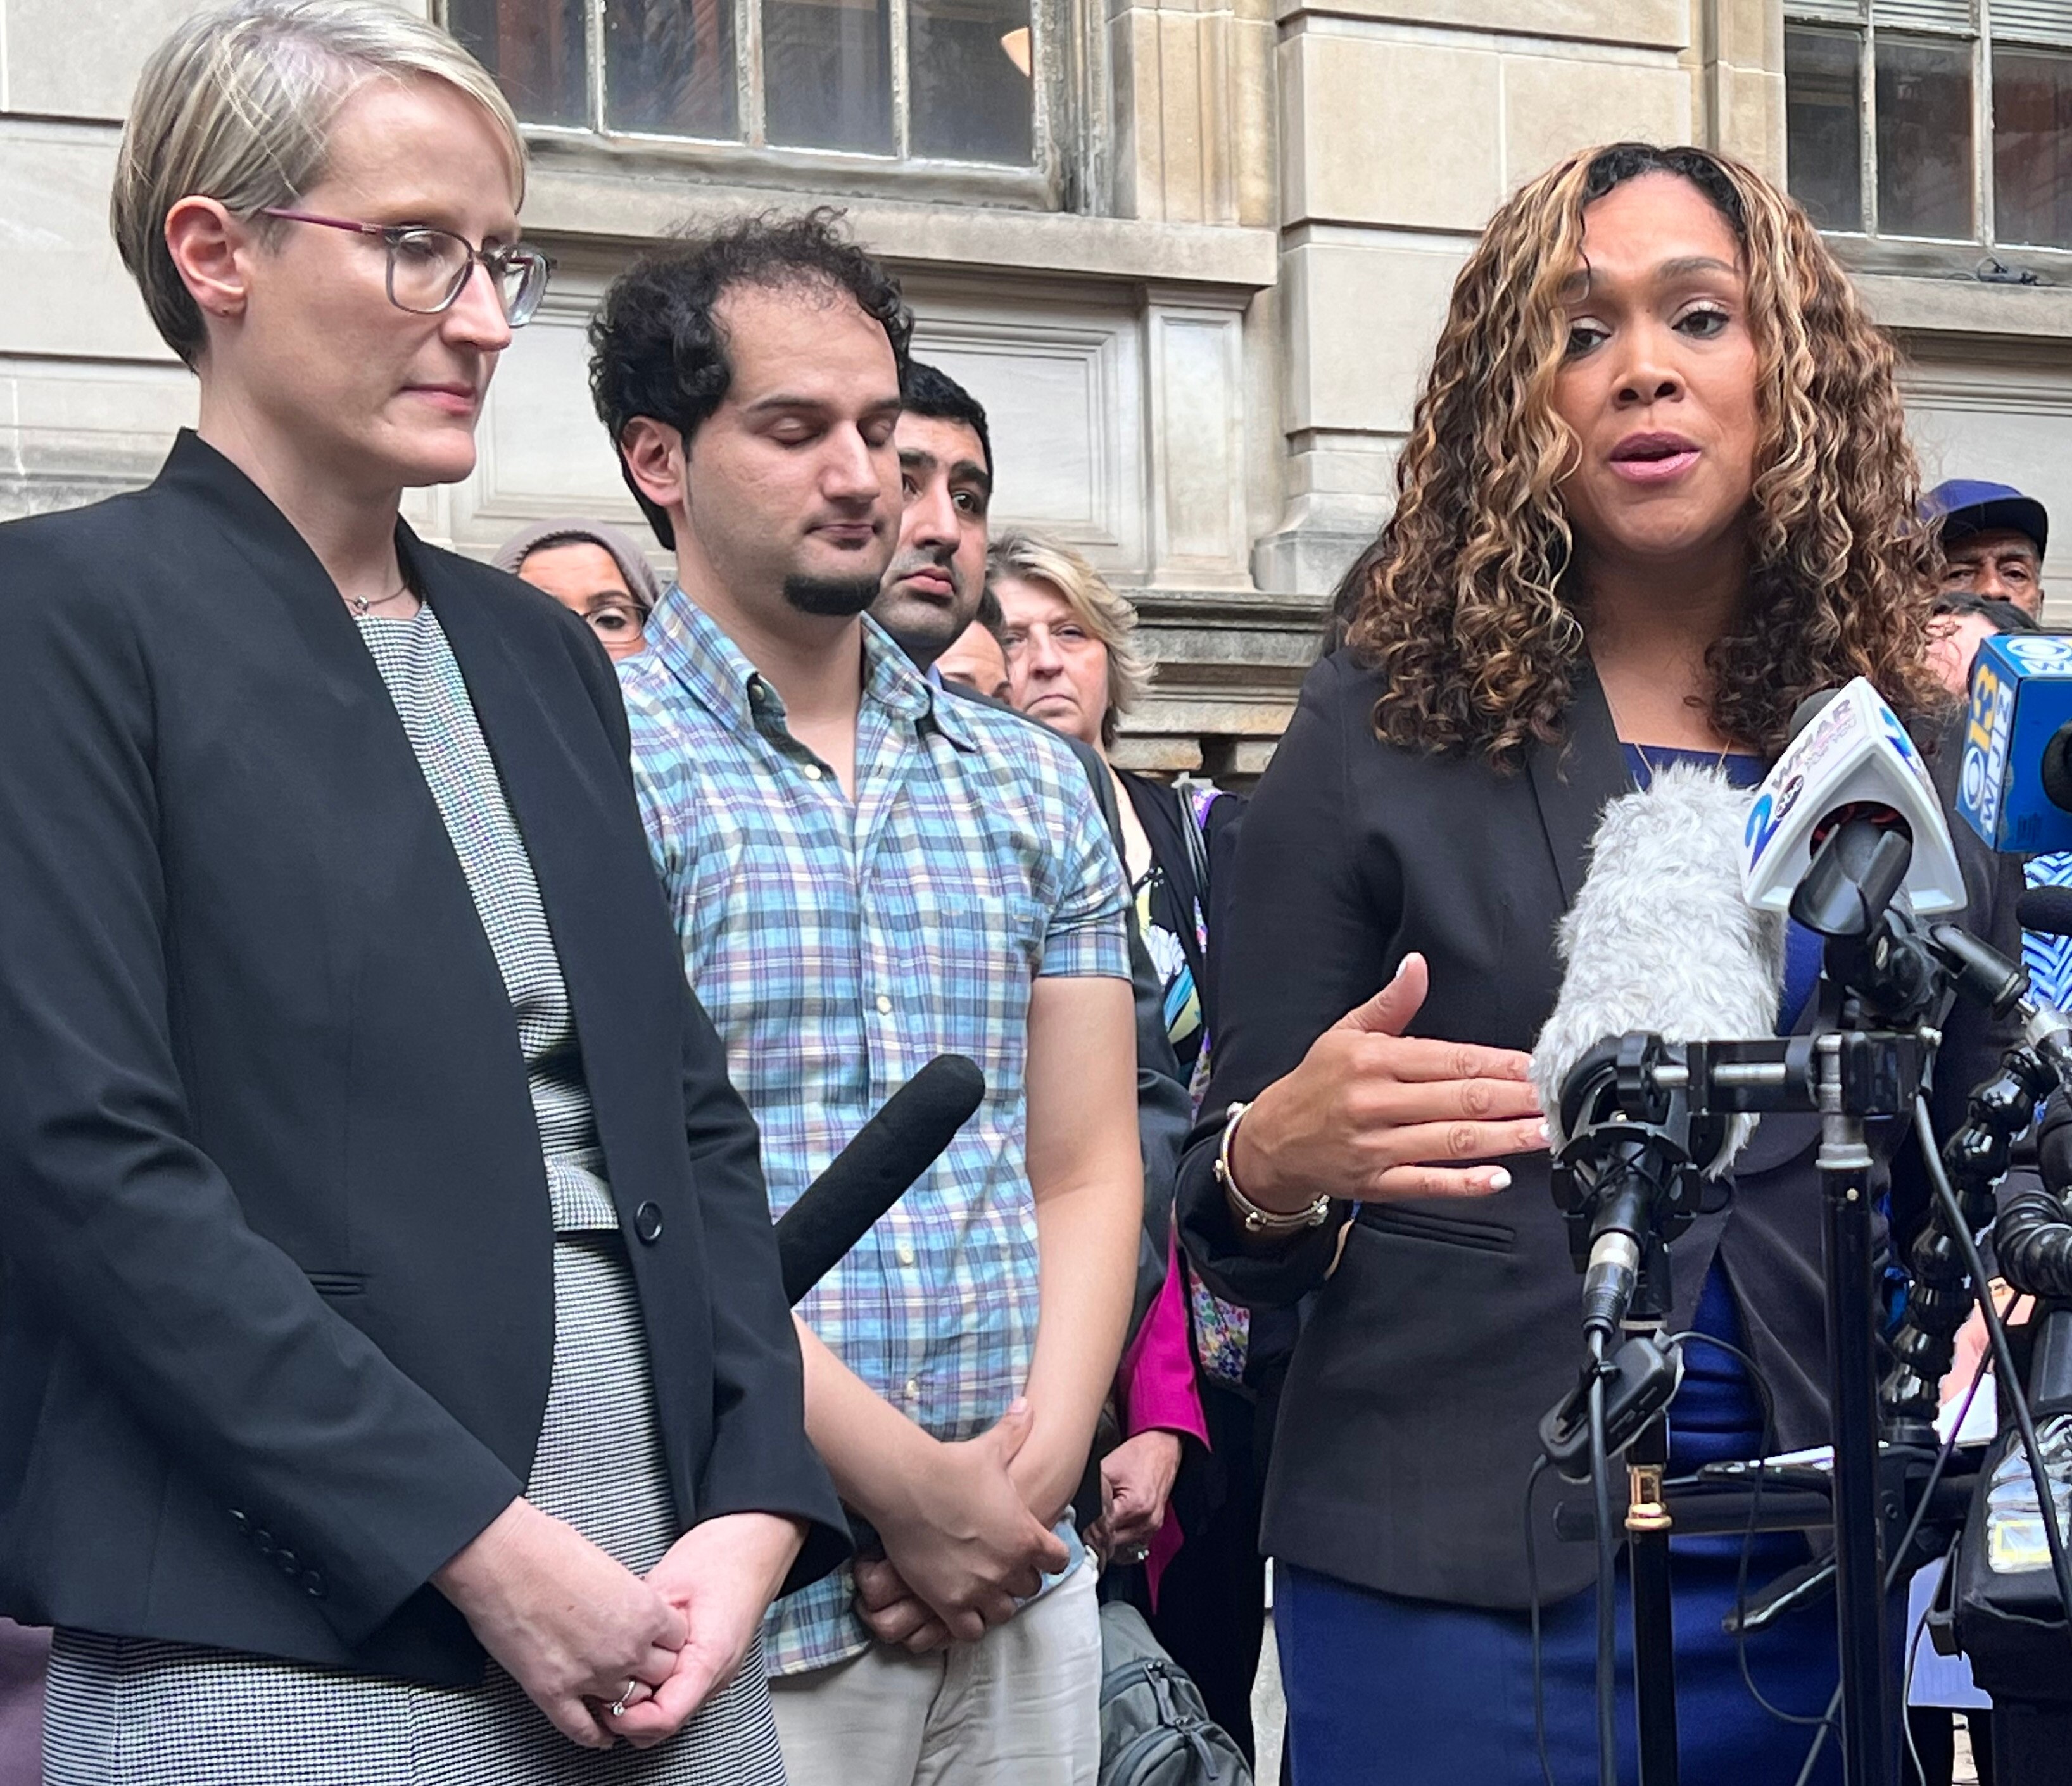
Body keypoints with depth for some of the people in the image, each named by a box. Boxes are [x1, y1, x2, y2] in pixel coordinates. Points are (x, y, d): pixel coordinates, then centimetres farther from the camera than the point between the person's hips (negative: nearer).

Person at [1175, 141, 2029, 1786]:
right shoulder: (1385, 734, -5)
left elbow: (1968, 1176, 11)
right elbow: (1227, 1227, -4)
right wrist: (1276, 1162, -24)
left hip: (1836, 1579, 3)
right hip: (1459, 1579, -3)